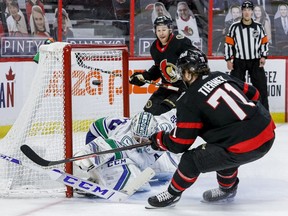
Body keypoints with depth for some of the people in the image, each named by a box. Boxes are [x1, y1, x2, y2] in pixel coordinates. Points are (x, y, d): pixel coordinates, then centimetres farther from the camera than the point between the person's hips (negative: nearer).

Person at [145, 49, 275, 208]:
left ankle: (172, 194, 23)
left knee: (192, 160, 3)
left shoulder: (189, 101, -6)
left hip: (244, 147, -8)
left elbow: (179, 144, -3)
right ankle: (228, 188, 47)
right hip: (267, 135, 8)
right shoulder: (221, 76, 12)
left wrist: (158, 139, 17)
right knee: (222, 149, 33)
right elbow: (253, 94, 23)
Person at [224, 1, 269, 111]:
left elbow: (265, 42, 8)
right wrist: (228, 60, -5)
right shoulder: (234, 27, -3)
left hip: (255, 61, 1)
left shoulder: (259, 27, 2)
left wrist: (263, 56, -4)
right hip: (239, 61, -1)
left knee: (261, 87, -2)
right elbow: (228, 43, -1)